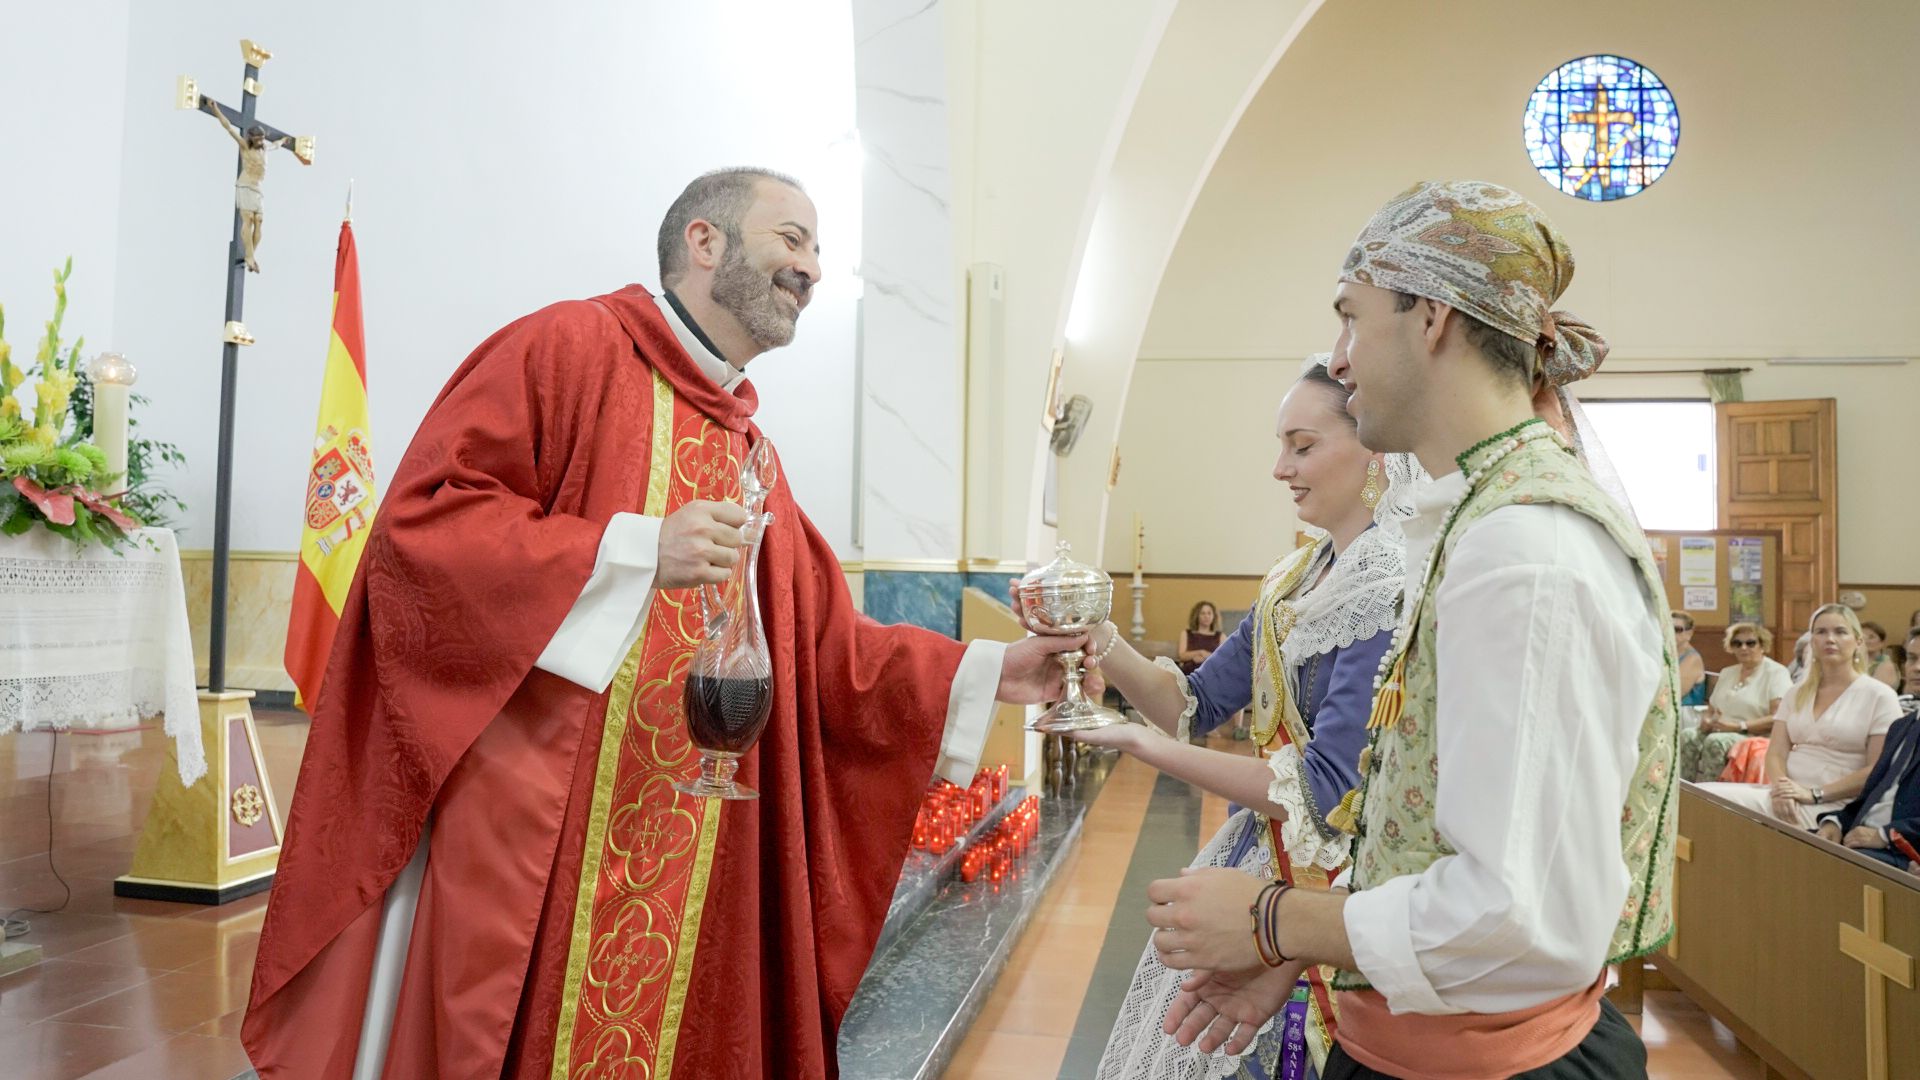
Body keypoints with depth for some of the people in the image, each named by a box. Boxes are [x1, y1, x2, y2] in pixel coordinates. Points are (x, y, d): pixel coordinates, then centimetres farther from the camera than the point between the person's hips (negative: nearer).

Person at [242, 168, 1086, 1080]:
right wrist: (635, 551, -21)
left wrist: (988, 673, 4)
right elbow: (421, 518, -13)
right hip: (520, 830, -7)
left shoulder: (749, 454, 17)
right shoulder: (571, 346, -5)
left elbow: (821, 645, 14)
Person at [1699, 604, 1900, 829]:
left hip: (1832, 805, -5)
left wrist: (1815, 794, -15)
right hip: (1789, 795, 5)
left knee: (1720, 801, -29)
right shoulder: (1797, 694, 17)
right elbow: (1776, 754, 9)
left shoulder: (1879, 695, 1)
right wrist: (1782, 787, -14)